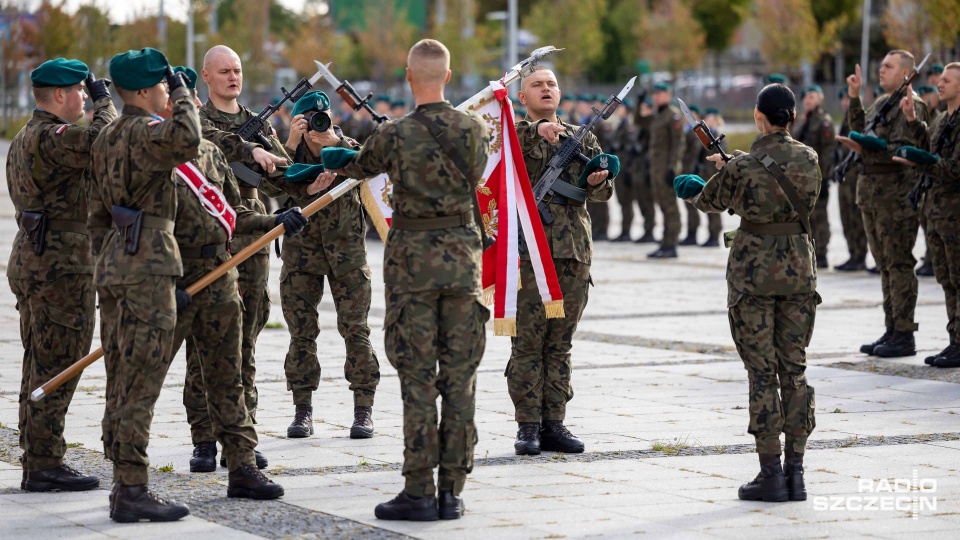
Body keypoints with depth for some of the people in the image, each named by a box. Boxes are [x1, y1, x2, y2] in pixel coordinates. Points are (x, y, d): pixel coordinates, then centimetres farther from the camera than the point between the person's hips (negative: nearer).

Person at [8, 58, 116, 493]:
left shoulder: (24, 138, 18)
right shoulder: (50, 137, -16)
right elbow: (102, 140, -28)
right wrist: (104, 99, -11)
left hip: (32, 261, 11)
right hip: (61, 266, -11)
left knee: (40, 367, 13)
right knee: (57, 367, -7)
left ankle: (37, 462, 18)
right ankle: (44, 465, -5)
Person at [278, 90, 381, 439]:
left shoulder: (348, 148, -2)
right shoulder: (293, 152, 1)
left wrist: (335, 142, -35)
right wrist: (291, 145, -27)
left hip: (347, 252, -1)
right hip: (301, 251, 1)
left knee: (355, 330, -3)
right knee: (301, 332, 1)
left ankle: (364, 410, 3)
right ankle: (303, 410, 8)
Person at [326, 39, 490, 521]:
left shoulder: (394, 134, -10)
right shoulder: (474, 128, -1)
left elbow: (359, 167, 11)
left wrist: (333, 160, 33)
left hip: (412, 257, -3)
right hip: (462, 254, 3)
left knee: (418, 377, -1)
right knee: (459, 376, 6)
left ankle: (419, 492, -1)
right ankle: (452, 490, 7)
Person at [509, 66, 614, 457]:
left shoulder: (581, 138, 16)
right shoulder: (515, 134, 5)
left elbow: (603, 193, 12)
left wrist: (598, 181, -10)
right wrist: (535, 129, -30)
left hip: (574, 253, 4)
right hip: (527, 250, -4)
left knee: (560, 344, 7)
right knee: (527, 343, -2)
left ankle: (554, 424, 11)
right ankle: (528, 426, 3)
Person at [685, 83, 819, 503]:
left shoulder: (742, 165, -11)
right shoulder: (808, 159, 1)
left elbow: (709, 202, 3)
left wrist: (722, 170, 27)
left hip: (753, 268, -4)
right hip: (798, 264, 4)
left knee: (761, 372, 0)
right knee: (794, 369, 9)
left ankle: (771, 473, 0)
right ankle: (795, 472, 8)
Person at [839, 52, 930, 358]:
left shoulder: (911, 106, -11)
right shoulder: (880, 103, 17)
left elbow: (903, 150, -20)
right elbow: (861, 129, 25)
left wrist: (864, 150, -27)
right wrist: (854, 99, 15)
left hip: (897, 196, -9)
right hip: (872, 193, 9)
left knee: (899, 264, -7)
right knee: (885, 265, 12)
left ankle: (904, 336, -5)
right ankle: (892, 331, 18)